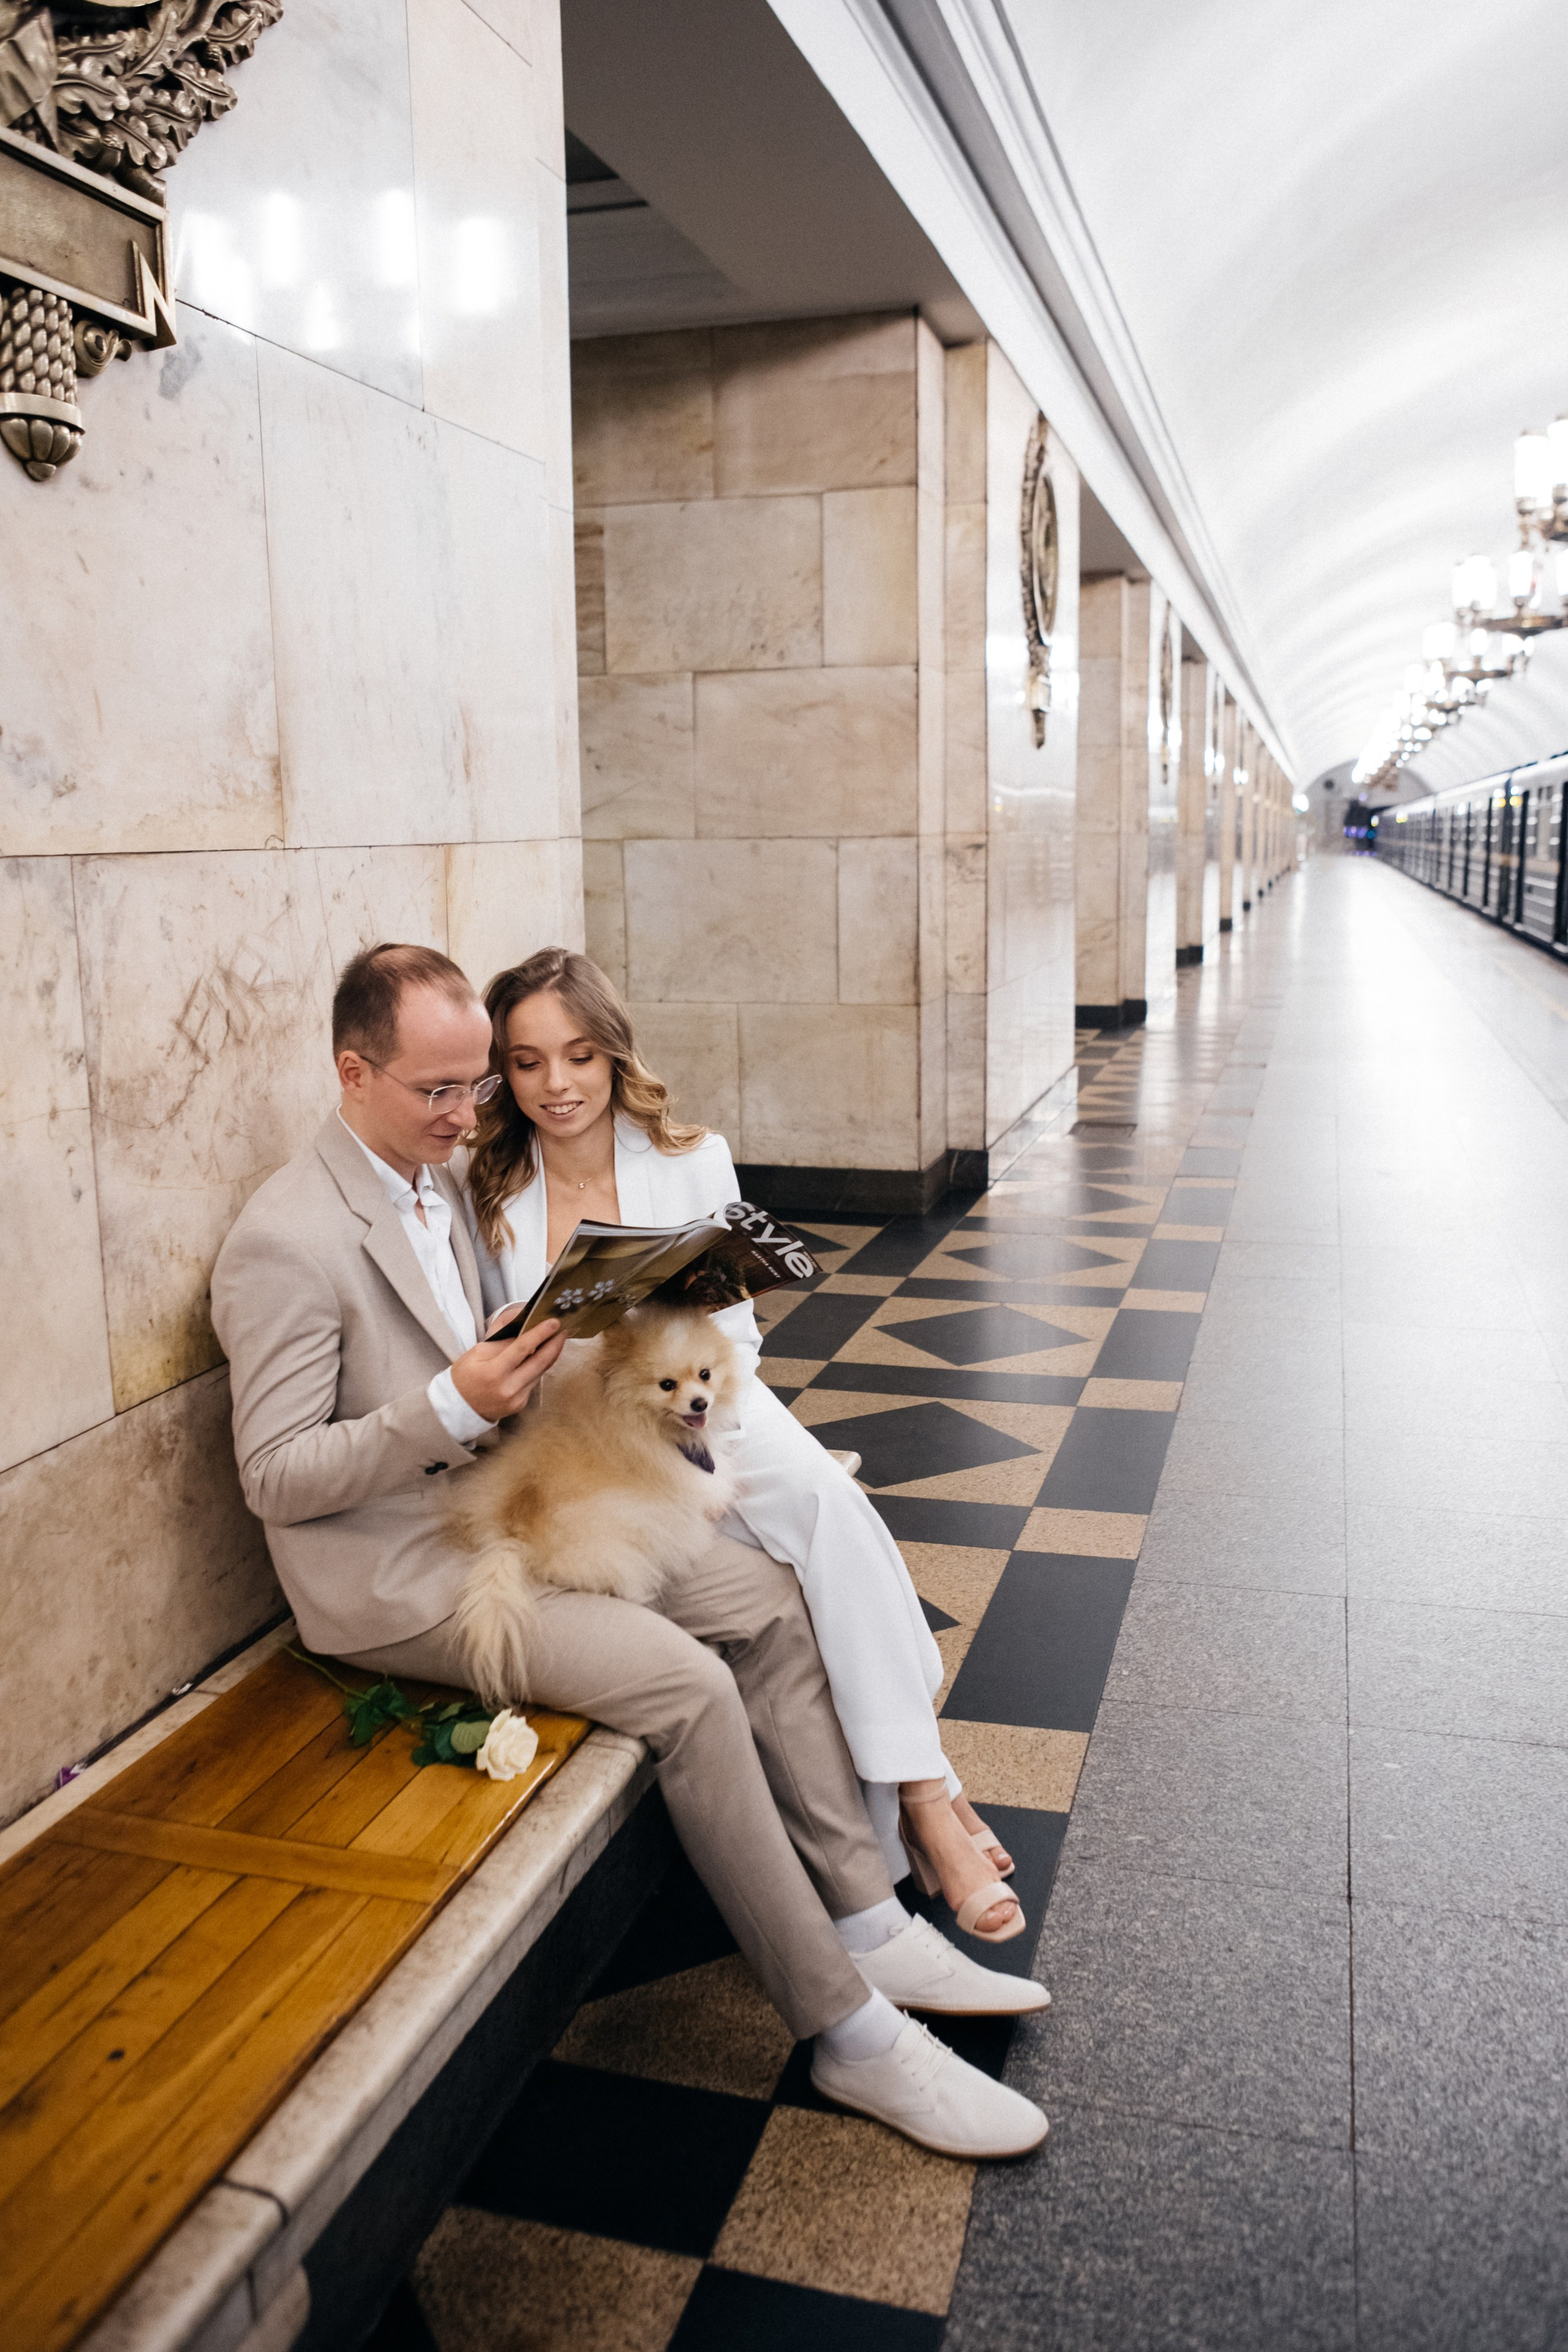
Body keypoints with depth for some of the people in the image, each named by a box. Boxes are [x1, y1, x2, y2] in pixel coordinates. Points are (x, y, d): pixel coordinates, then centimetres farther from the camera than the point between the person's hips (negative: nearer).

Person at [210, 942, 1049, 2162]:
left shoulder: (442, 1179, 10)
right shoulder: (287, 1241, -18)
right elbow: (275, 1479, -17)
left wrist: (522, 1362, -2)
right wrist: (454, 1404, -28)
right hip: (393, 1570, -9)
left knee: (772, 1599, -5)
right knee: (686, 1684, -24)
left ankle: (867, 1923, 2)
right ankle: (846, 2029, -11)